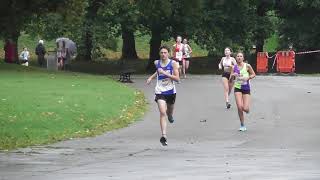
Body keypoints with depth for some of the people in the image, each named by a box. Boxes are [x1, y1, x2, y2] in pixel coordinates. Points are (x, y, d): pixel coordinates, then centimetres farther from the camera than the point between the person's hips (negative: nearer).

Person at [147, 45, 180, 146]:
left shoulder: (173, 63, -9)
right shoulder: (157, 63, 1)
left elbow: (177, 78, -16)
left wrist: (165, 73, -24)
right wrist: (151, 77, 16)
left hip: (171, 91, 0)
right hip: (160, 91, 0)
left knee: (170, 110, 22)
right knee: (162, 113, -17)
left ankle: (170, 115, 63)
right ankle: (163, 136, -23)